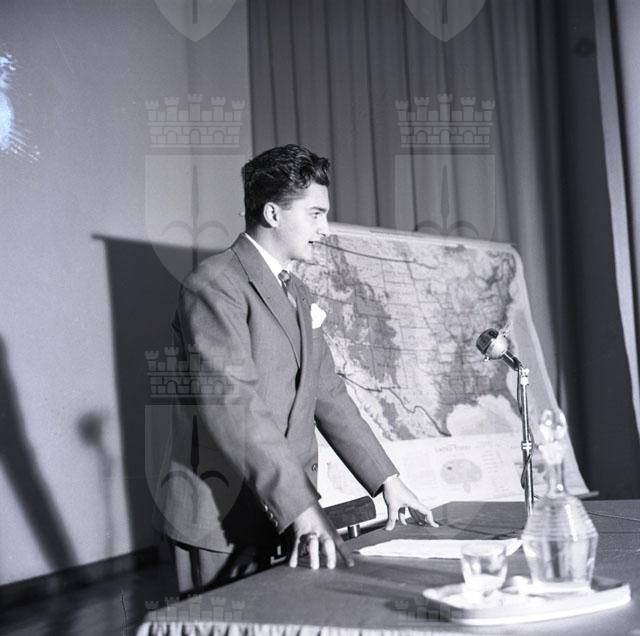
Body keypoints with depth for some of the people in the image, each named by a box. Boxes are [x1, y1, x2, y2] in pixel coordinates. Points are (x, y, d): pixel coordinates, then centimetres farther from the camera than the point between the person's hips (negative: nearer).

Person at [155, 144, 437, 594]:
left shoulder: (298, 296, 17)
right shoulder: (215, 286, -13)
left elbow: (328, 393, 18)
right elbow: (234, 405, -22)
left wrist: (388, 480, 11)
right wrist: (302, 510, -27)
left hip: (286, 518, 8)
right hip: (222, 522, -8)